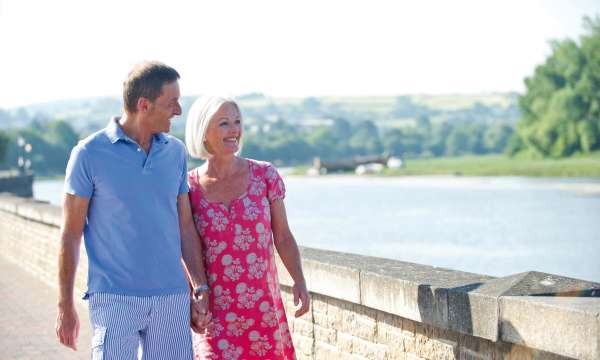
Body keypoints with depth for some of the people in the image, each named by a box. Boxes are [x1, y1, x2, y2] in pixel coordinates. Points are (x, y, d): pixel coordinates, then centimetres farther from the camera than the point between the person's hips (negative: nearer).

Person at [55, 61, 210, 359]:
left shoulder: (175, 152, 7)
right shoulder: (89, 153, -6)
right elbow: (70, 233, -2)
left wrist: (201, 291, 8)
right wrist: (65, 306, -4)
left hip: (171, 299, 4)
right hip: (114, 299, -4)